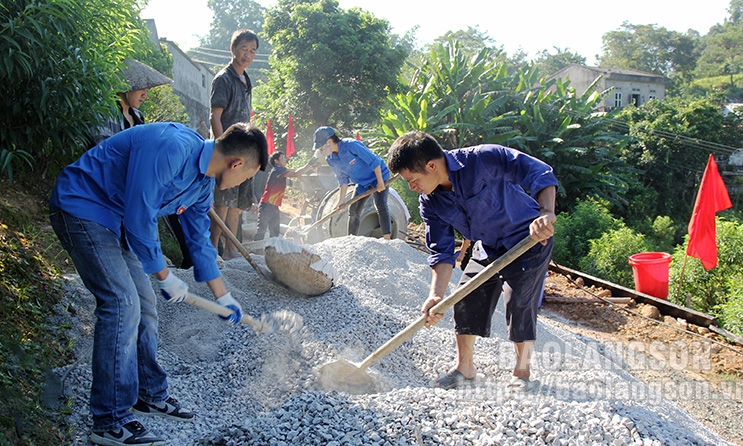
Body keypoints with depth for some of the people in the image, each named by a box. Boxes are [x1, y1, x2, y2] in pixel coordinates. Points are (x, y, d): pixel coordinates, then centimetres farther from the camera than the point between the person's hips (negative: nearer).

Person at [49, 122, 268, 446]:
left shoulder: (203, 182, 2)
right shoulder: (170, 149, -29)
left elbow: (199, 239, 13)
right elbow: (139, 221, -27)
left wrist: (223, 296, 17)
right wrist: (166, 277, -14)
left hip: (116, 221, 10)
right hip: (82, 208, -10)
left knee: (144, 305, 10)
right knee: (122, 303, -16)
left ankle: (150, 395, 26)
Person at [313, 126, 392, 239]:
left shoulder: (351, 145, -31)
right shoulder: (331, 160, -7)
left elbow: (374, 162, -26)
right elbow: (343, 178, 1)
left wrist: (380, 183, -22)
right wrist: (342, 199, -5)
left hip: (379, 176, -8)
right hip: (362, 183, 8)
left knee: (380, 206, -22)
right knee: (353, 210, 7)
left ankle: (387, 239, -23)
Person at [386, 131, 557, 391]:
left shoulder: (485, 159, -30)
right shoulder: (430, 203, -13)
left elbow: (541, 174, -27)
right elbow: (442, 252, -13)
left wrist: (546, 213, -44)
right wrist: (436, 295, -26)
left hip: (529, 240, -6)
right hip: (487, 248, 6)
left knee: (519, 304, -11)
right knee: (466, 300, 2)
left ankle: (522, 373, 11)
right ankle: (464, 367, 21)